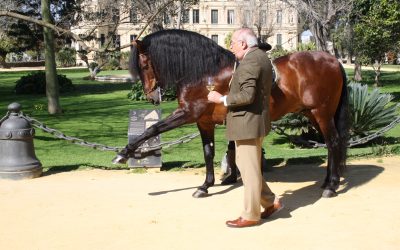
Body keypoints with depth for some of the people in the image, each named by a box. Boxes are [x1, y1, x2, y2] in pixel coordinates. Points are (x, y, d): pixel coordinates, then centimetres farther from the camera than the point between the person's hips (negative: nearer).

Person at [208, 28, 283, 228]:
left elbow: (247, 95, -27)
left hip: (247, 123, -11)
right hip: (257, 121, 11)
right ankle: (271, 202, 23)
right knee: (244, 164, 19)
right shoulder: (261, 57, 14)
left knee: (249, 169, 0)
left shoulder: (249, 62, -19)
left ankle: (251, 215, 11)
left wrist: (221, 99, -18)